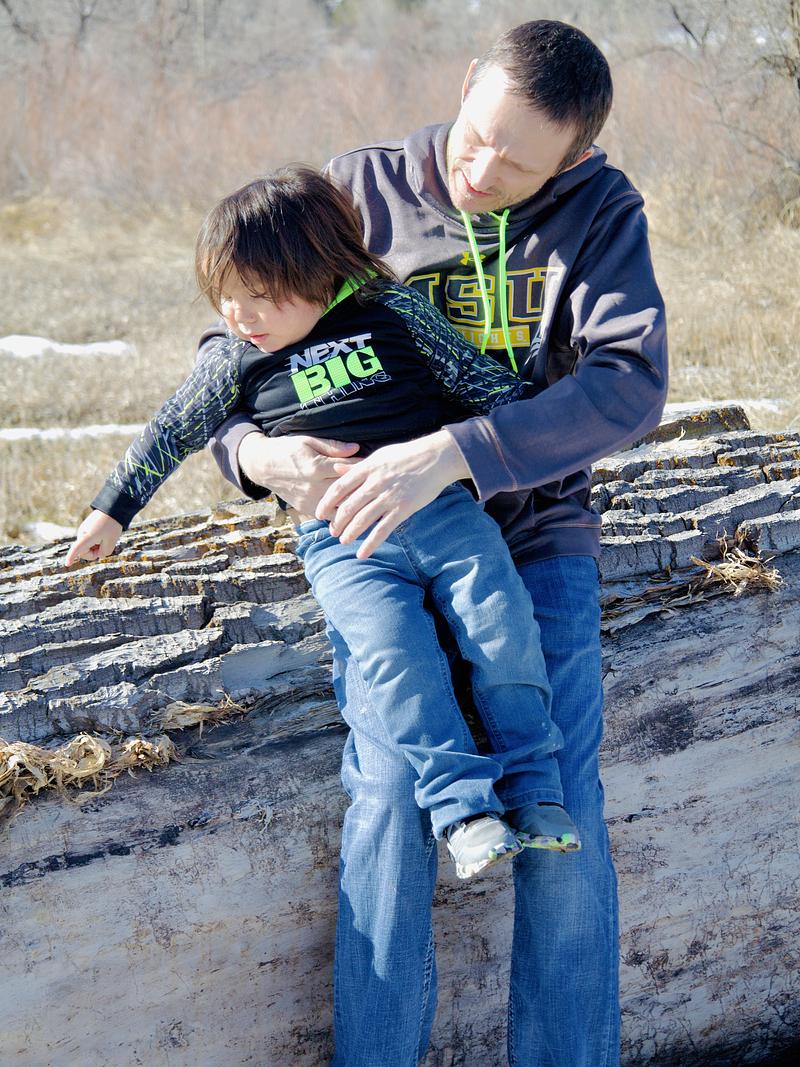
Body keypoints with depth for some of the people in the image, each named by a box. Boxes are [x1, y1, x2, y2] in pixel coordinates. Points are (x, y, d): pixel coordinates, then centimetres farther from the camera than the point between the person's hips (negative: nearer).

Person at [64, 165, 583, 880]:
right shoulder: (238, 361, 8)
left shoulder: (396, 313, 3)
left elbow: (482, 381, 11)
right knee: (399, 658, -24)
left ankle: (535, 788, -2)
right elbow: (171, 433, 19)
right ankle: (463, 807, -21)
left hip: (442, 509, 1)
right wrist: (112, 510, 24)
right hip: (341, 543, 0)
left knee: (505, 630, -16)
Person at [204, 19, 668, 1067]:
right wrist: (254, 450, -18)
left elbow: (630, 383, -18)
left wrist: (450, 453, -30)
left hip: (537, 529, 0)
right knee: (391, 797, -18)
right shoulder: (362, 191, -1)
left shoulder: (600, 210, -3)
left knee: (561, 808, -14)